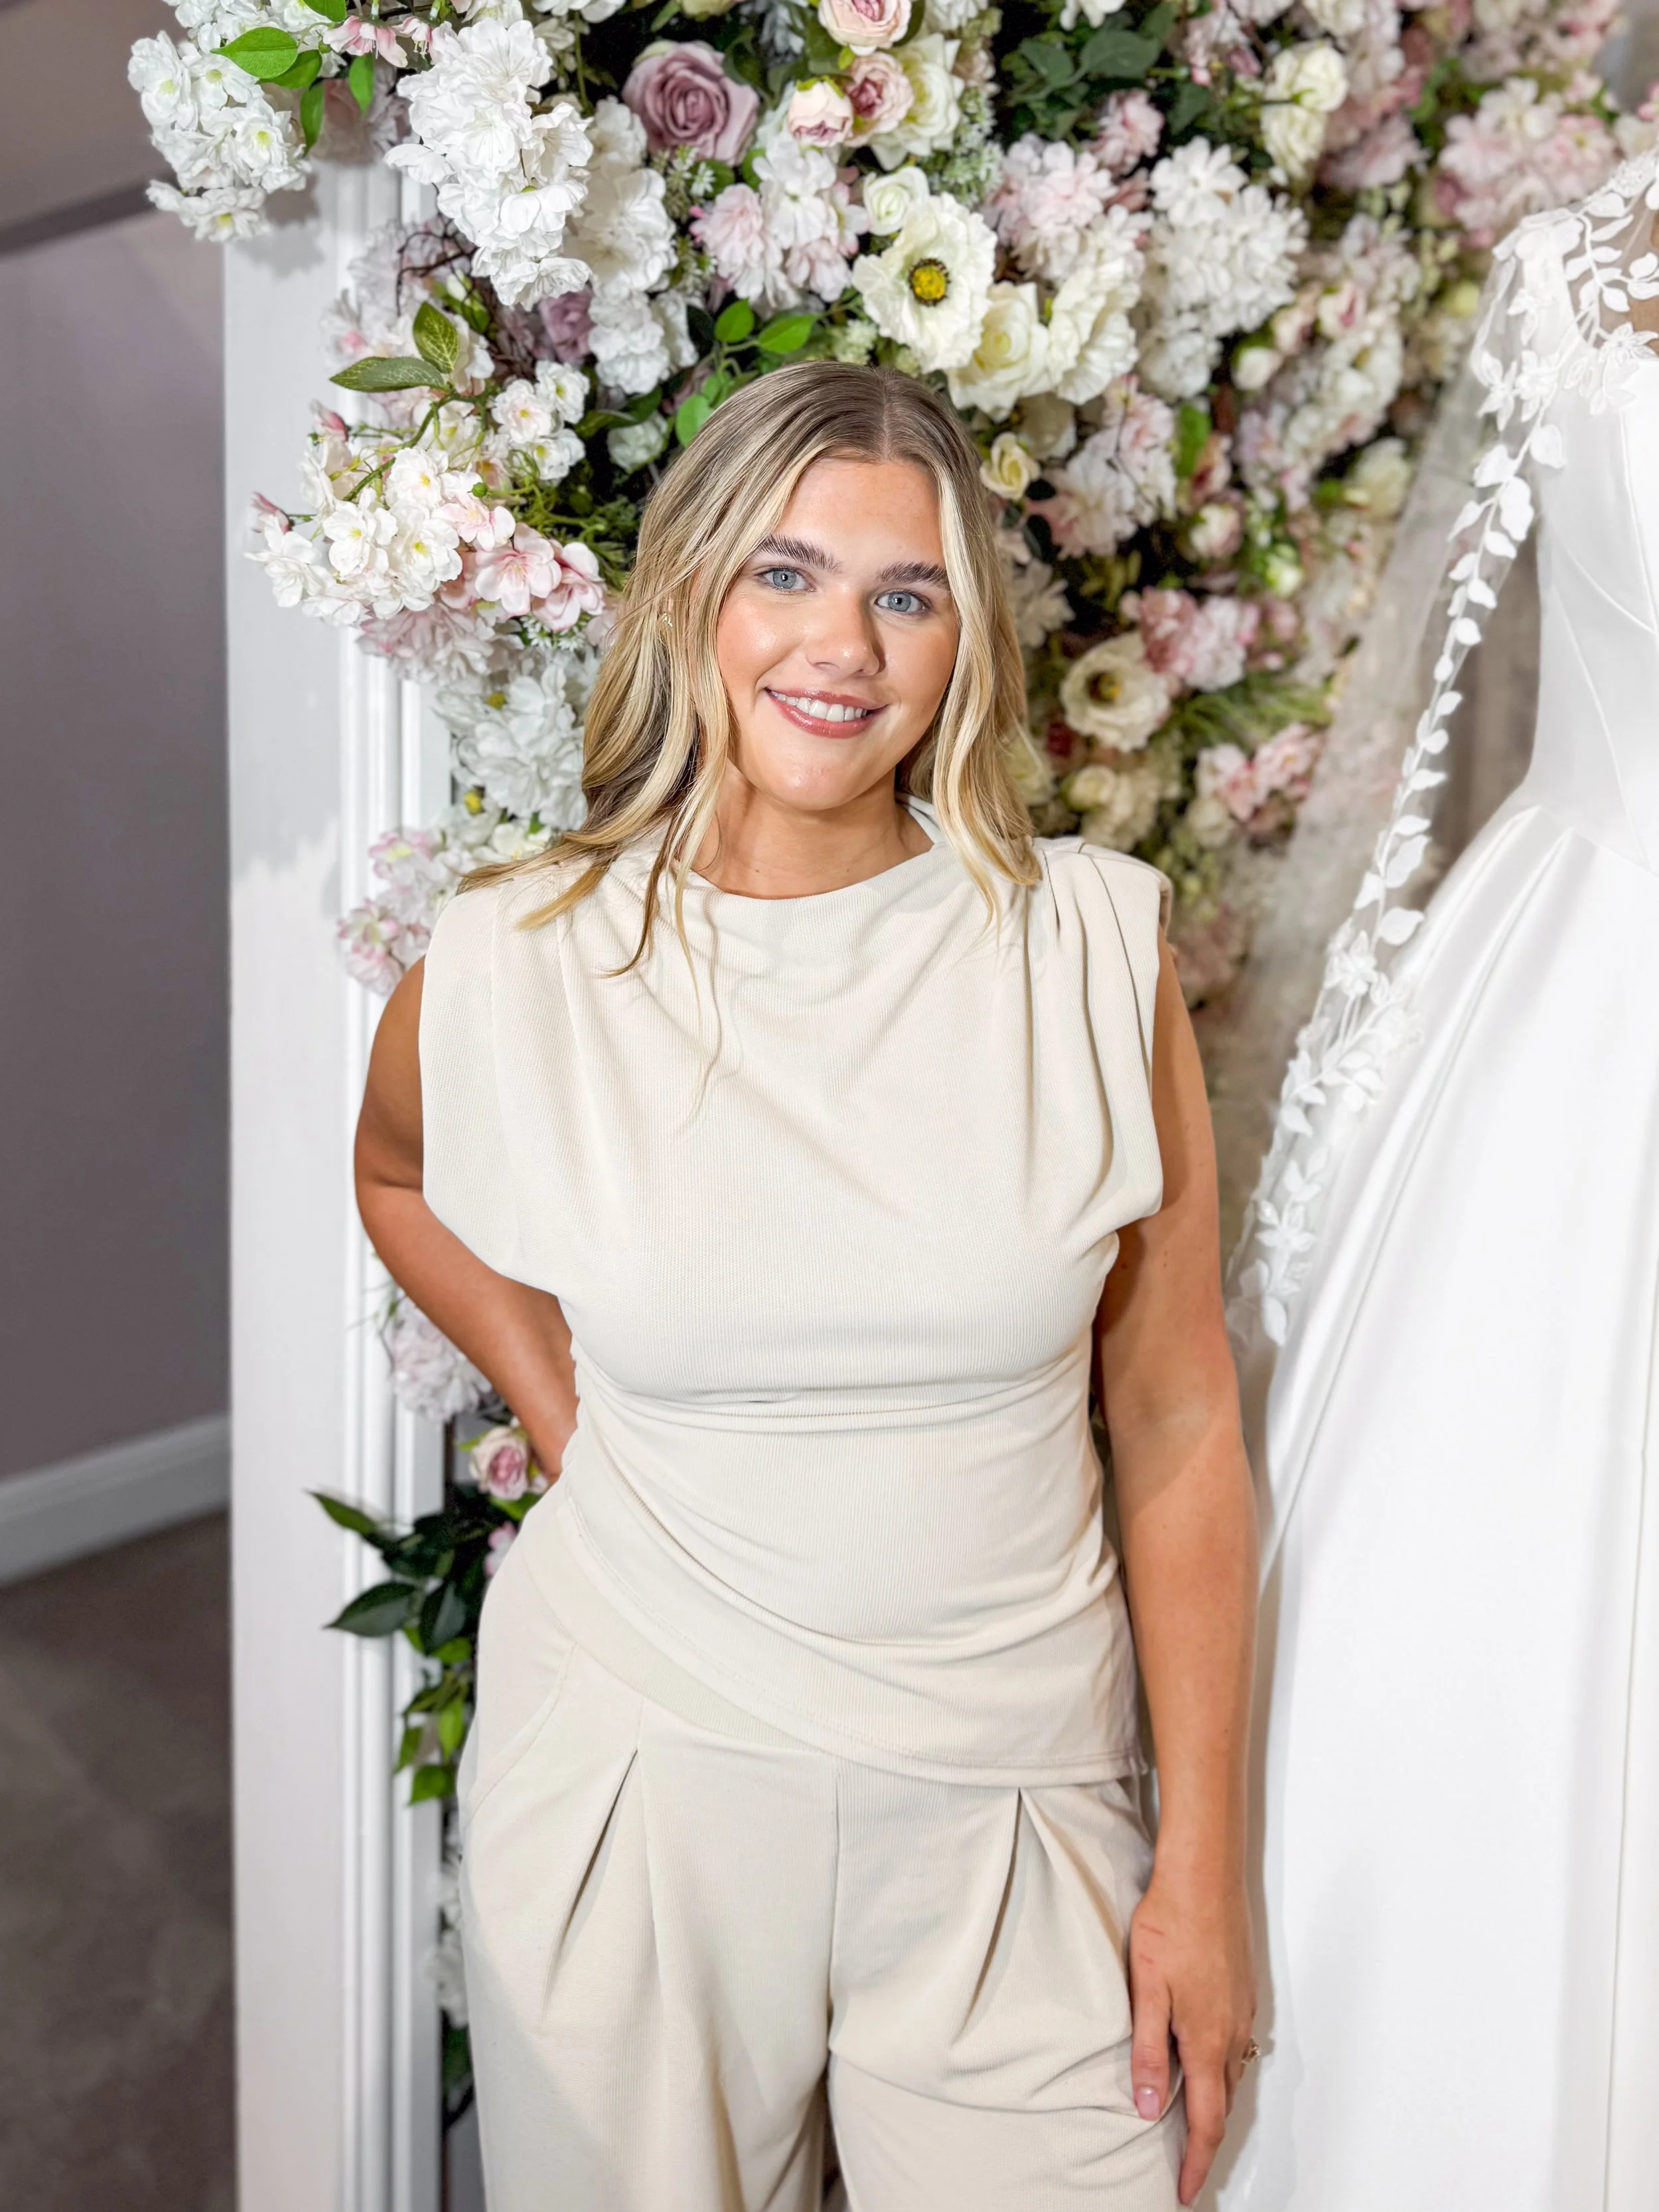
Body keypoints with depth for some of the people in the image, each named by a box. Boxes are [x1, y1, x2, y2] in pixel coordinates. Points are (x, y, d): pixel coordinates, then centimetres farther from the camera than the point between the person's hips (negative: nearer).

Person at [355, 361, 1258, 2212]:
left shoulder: (1093, 947, -6)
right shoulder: (511, 970, -6)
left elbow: (1178, 1423, -2)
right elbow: (397, 1177, 18)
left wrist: (1204, 1867, -1)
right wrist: (567, 1425, 5)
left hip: (1011, 1814, 0)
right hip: (636, 1781, 1)